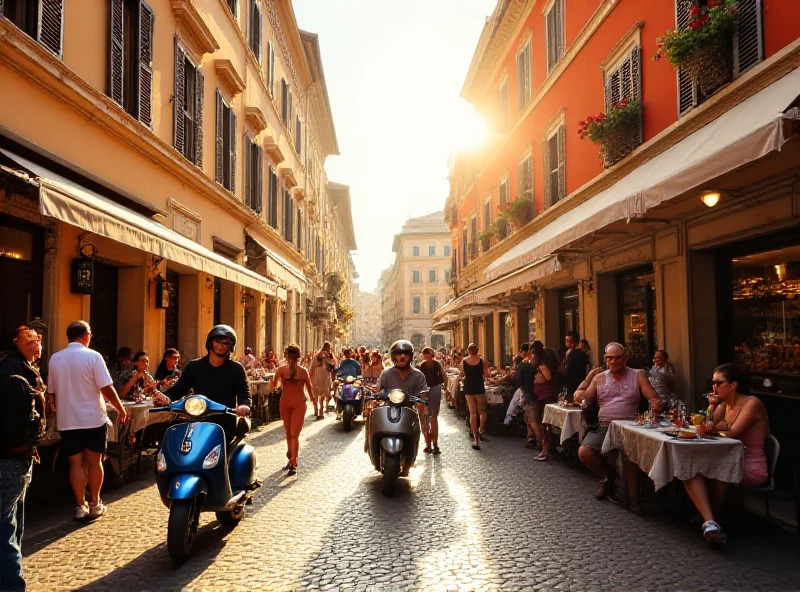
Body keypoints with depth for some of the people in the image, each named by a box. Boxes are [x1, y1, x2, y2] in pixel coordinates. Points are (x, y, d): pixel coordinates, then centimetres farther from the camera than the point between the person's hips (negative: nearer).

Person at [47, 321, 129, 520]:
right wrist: (121, 410, -1)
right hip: (93, 418, -3)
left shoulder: (55, 359, 2)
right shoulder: (92, 356, -11)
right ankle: (94, 504, 15)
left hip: (67, 421, 3)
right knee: (94, 461, 9)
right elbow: (107, 389, -14)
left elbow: (52, 392, 10)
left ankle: (80, 505, 9)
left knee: (76, 463, 8)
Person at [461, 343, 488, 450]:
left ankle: (475, 438, 1)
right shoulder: (481, 361, -6)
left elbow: (462, 375, 6)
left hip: (468, 389, 1)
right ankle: (480, 431, -2)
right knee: (482, 412, 16)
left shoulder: (464, 361, -3)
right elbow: (486, 374, -2)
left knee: (472, 413, 5)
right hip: (480, 388, -1)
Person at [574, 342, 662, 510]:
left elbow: (654, 399, -2)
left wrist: (656, 404, -28)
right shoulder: (599, 378, 11)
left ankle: (633, 498, -14)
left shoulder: (638, 376, 6)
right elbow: (583, 399, 7)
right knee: (584, 452, -20)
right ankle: (607, 476, 12)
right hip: (603, 426, 3)